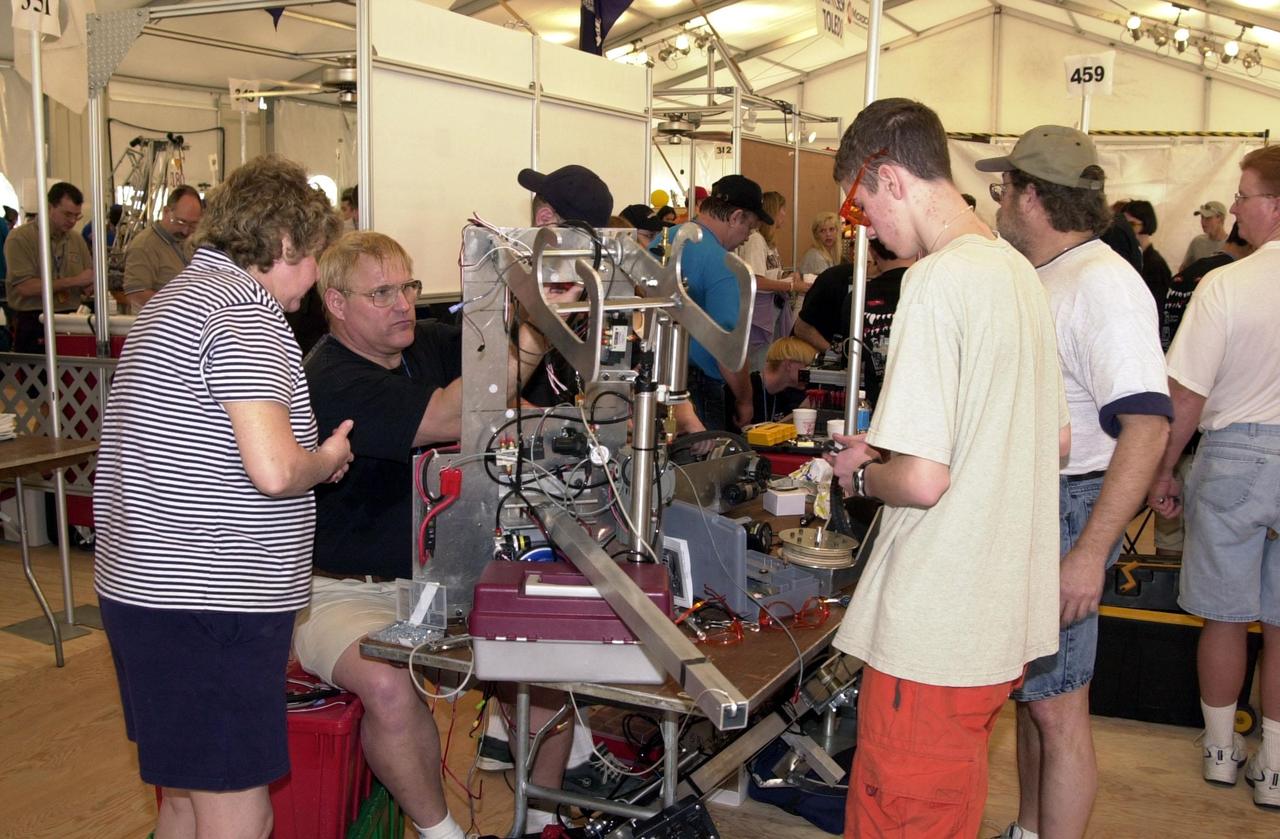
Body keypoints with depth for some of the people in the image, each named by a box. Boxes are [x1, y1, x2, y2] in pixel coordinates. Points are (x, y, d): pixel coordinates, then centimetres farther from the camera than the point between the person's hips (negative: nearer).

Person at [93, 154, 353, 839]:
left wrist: (310, 455, 19)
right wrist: (329, 458, -4)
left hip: (142, 587, 11)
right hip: (210, 603, -11)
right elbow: (274, 469, -26)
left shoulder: (182, 296, 19)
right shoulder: (246, 310, -15)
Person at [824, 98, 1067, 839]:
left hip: (938, 631, -9)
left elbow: (923, 479, -25)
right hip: (1010, 614, 9)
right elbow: (1057, 440, 18)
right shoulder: (1020, 272, 9)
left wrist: (861, 474, -3)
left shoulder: (937, 283, -19)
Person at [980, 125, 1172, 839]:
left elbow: (1146, 427, -27)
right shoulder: (1040, 279, 13)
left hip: (1066, 514, -10)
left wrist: (1091, 552, -30)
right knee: (1031, 694, 19)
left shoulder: (1104, 285, -18)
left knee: (1058, 707, -2)